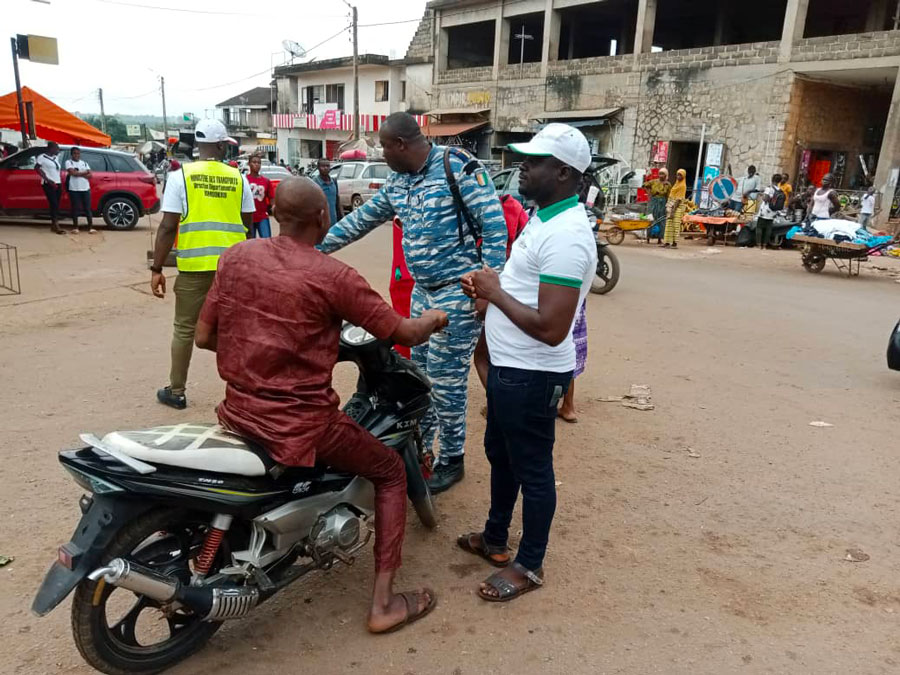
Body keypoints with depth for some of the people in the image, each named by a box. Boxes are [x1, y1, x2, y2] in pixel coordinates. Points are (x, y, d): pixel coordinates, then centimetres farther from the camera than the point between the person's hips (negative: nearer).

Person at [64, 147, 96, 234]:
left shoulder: (84, 163, 16)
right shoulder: (69, 162, 4)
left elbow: (89, 175, 4)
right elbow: (73, 173, -12)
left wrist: (78, 173, -9)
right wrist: (84, 172, -3)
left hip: (85, 188, 3)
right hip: (74, 189, -3)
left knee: (87, 208, 1)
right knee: (75, 208, 0)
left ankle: (90, 227, 3)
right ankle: (75, 227, 8)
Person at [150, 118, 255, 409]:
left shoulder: (180, 176, -2)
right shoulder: (238, 178, 4)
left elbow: (168, 226, -7)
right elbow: (248, 222, 9)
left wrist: (157, 268, -2)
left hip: (194, 265, -2)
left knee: (185, 329, 11)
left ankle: (176, 391, 20)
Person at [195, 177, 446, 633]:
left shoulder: (236, 257, 0)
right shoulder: (333, 277, -15)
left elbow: (203, 337, 6)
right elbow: (404, 333, -7)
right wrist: (434, 320, 15)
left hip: (238, 411, 7)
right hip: (300, 425, -6)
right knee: (391, 473, 15)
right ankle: (383, 604, 16)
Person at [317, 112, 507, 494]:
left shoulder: (459, 169, -13)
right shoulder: (397, 183, 10)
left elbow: (495, 227, -15)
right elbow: (361, 220, 20)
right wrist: (317, 246, 21)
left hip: (458, 291, -8)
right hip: (422, 291, 8)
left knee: (446, 378, -2)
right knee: (418, 374, 14)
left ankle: (452, 460, 15)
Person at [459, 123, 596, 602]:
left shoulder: (566, 237, -25)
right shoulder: (544, 218, 8)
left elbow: (551, 328, -31)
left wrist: (495, 293, -20)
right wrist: (488, 288, 1)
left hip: (532, 376, -10)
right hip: (508, 366, 11)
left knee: (531, 469, 7)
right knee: (500, 454, 24)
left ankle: (529, 565, 27)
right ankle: (495, 538, 44)